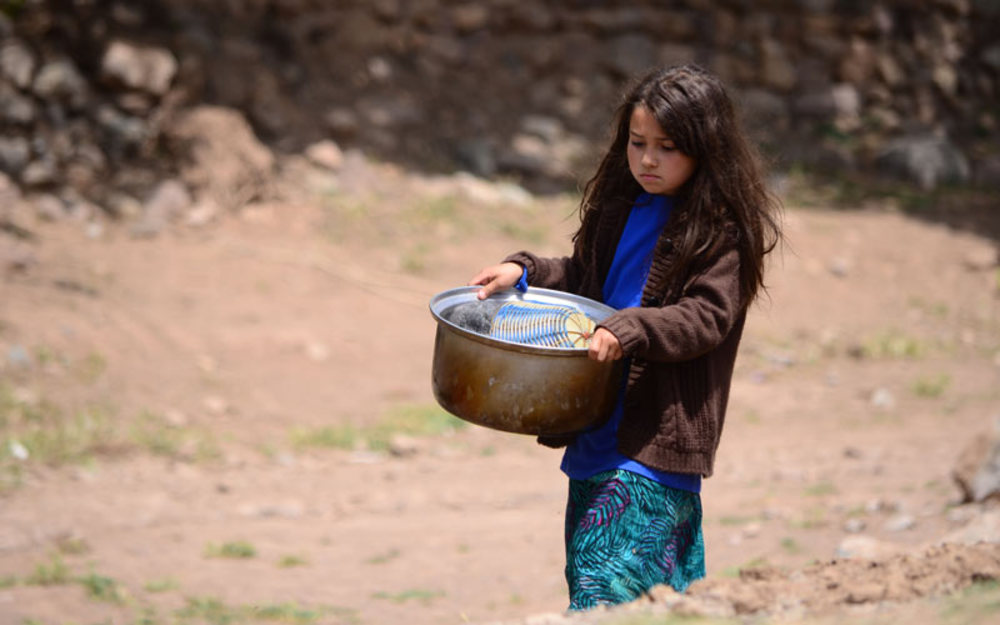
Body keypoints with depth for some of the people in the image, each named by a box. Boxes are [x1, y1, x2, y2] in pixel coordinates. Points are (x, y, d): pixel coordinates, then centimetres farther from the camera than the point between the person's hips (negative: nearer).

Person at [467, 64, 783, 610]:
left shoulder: (720, 230, -9)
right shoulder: (620, 207, 13)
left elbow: (706, 317, -17)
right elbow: (584, 276, 27)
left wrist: (628, 330, -30)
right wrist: (523, 272, 10)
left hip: (658, 439, -8)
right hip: (597, 433, 8)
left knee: (606, 584, -17)